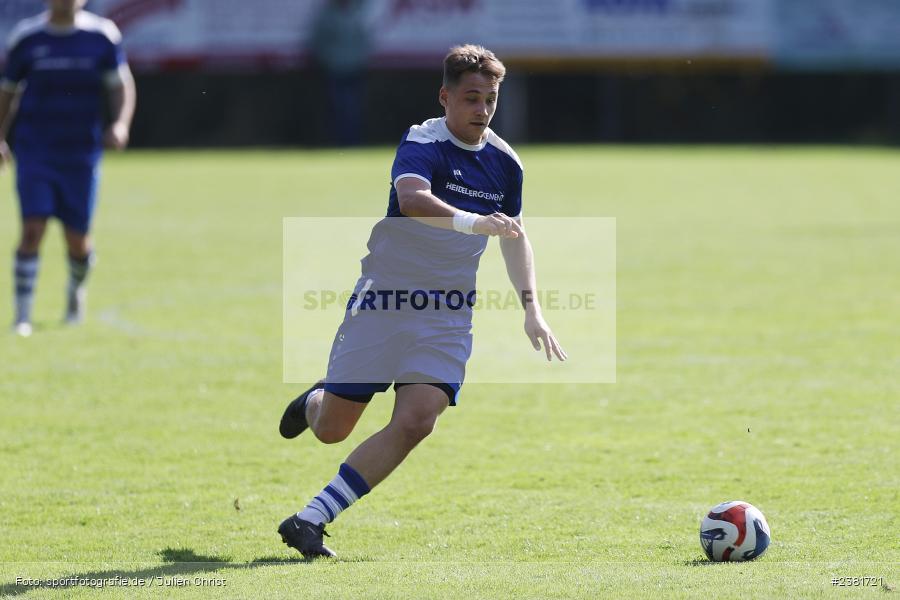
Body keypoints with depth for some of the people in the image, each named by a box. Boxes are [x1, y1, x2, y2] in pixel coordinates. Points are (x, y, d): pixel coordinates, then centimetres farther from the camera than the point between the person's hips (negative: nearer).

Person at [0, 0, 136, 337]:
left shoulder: (102, 37, 0)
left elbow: (120, 85, 3)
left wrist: (121, 123, -14)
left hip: (81, 154, 1)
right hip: (34, 153, -1)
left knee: (77, 240, 4)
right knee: (33, 230, -15)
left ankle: (76, 289, 37)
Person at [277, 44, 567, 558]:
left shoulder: (504, 161, 5)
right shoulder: (424, 143, -15)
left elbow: (515, 234, 19)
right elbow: (412, 198, -36)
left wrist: (532, 308, 10)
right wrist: (472, 222, -52)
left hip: (448, 317, 4)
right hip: (383, 300, -4)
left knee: (416, 422, -17)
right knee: (331, 430, 1)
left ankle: (310, 520, -11)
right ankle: (315, 401, 42)